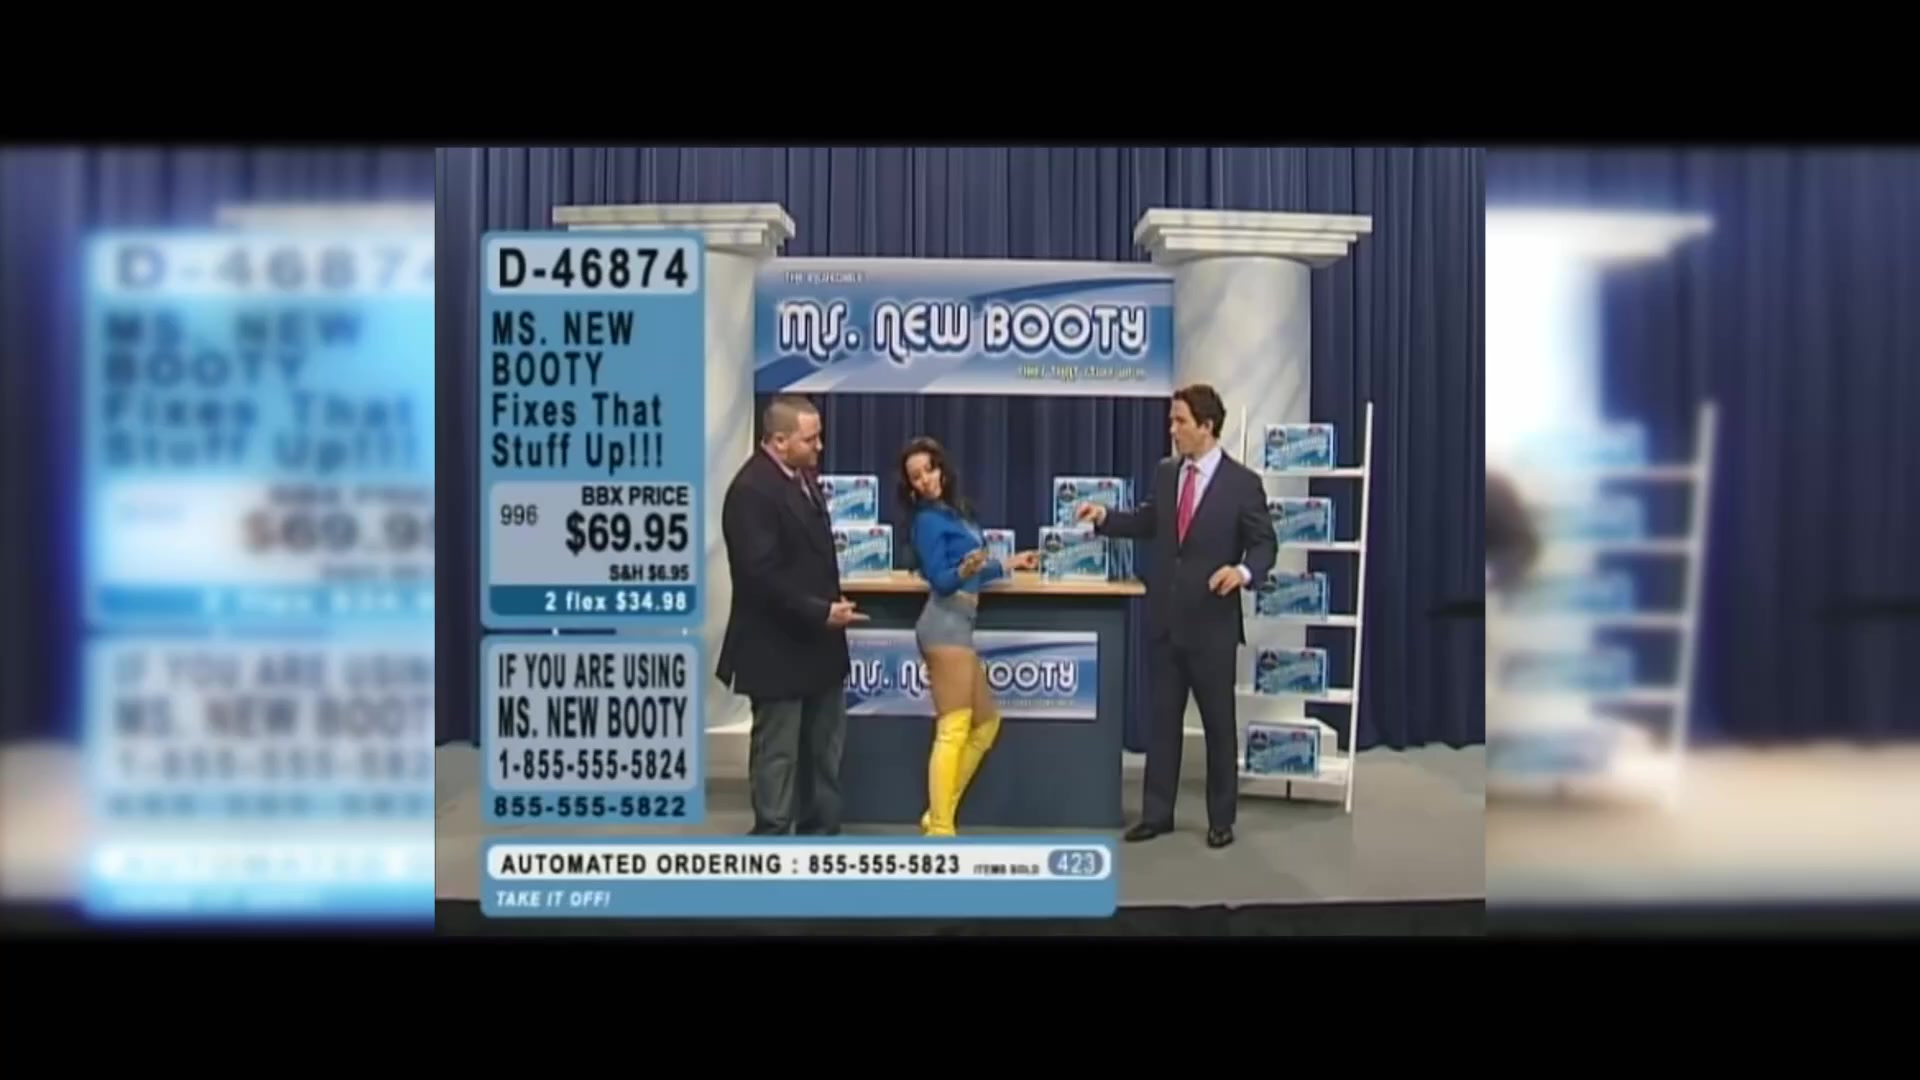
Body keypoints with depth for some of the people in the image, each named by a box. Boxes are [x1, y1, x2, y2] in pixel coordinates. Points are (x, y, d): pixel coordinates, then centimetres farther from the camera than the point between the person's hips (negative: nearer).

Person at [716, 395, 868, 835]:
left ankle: (820, 833, 31)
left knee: (825, 747, 18)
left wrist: (832, 605, 9)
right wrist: (821, 613, -23)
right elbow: (762, 576, -26)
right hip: (777, 646, -9)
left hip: (817, 640, 10)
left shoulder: (802, 475, 8)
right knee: (777, 751, 4)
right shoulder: (751, 489, -22)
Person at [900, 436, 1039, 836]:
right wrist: (965, 570, -34)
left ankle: (937, 816, 13)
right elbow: (940, 579, -15)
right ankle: (940, 830, -10)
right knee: (953, 730, -12)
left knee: (986, 722, 15)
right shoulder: (929, 519, -9)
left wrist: (1008, 564, 31)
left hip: (957, 624, 10)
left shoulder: (953, 512, 15)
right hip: (945, 623, -10)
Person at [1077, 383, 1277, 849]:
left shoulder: (1242, 482, -9)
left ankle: (1221, 818, 20)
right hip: (1164, 619, 5)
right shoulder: (1165, 473, 6)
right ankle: (1157, 813, 21)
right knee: (1161, 718, 11)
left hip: (1211, 623, -5)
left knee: (1218, 723, 7)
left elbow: (1264, 543, -6)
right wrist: (1105, 517, 5)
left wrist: (1244, 571, -25)